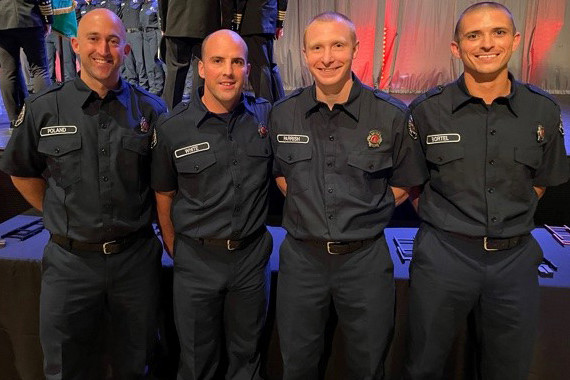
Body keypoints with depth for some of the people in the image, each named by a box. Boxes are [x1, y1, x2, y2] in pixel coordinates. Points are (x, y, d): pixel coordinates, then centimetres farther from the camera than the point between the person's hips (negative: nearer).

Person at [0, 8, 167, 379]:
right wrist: (63, 217, 5)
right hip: (70, 261, 1)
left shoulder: (150, 109, -3)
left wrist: (134, 219, 5)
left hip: (137, 258, 0)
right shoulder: (43, 109, -4)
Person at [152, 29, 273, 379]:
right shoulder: (172, 128, -10)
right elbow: (164, 196, 1)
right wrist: (174, 248, 6)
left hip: (252, 255, 2)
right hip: (197, 259, -1)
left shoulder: (267, 117, -5)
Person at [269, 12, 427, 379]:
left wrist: (365, 213, -3)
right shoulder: (283, 114, -2)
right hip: (301, 256, 2)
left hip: (365, 258, -1)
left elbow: (405, 183, 5)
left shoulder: (392, 115, -8)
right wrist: (307, 207, 4)